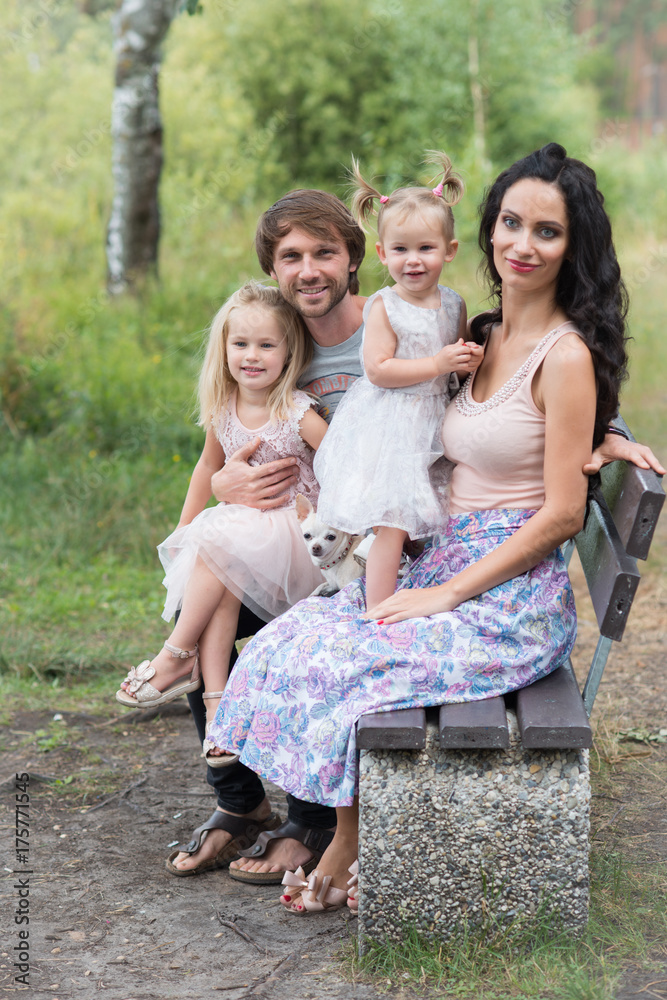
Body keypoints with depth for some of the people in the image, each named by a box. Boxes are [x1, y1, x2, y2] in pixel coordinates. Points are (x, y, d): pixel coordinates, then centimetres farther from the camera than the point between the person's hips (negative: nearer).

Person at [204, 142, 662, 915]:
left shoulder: (565, 357, -14)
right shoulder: (483, 337, 11)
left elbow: (561, 515, -17)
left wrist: (448, 592, -16)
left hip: (515, 597, -8)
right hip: (449, 572, 8)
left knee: (336, 663, -17)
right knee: (298, 633, -7)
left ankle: (351, 852, 4)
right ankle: (318, 834, 0)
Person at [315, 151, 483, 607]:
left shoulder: (454, 304, 8)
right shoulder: (384, 307, -9)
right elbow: (378, 369, -17)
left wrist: (470, 360, -2)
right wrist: (438, 365, -20)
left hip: (431, 430, 6)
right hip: (387, 430, -6)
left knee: (425, 528, 6)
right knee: (392, 526, -12)